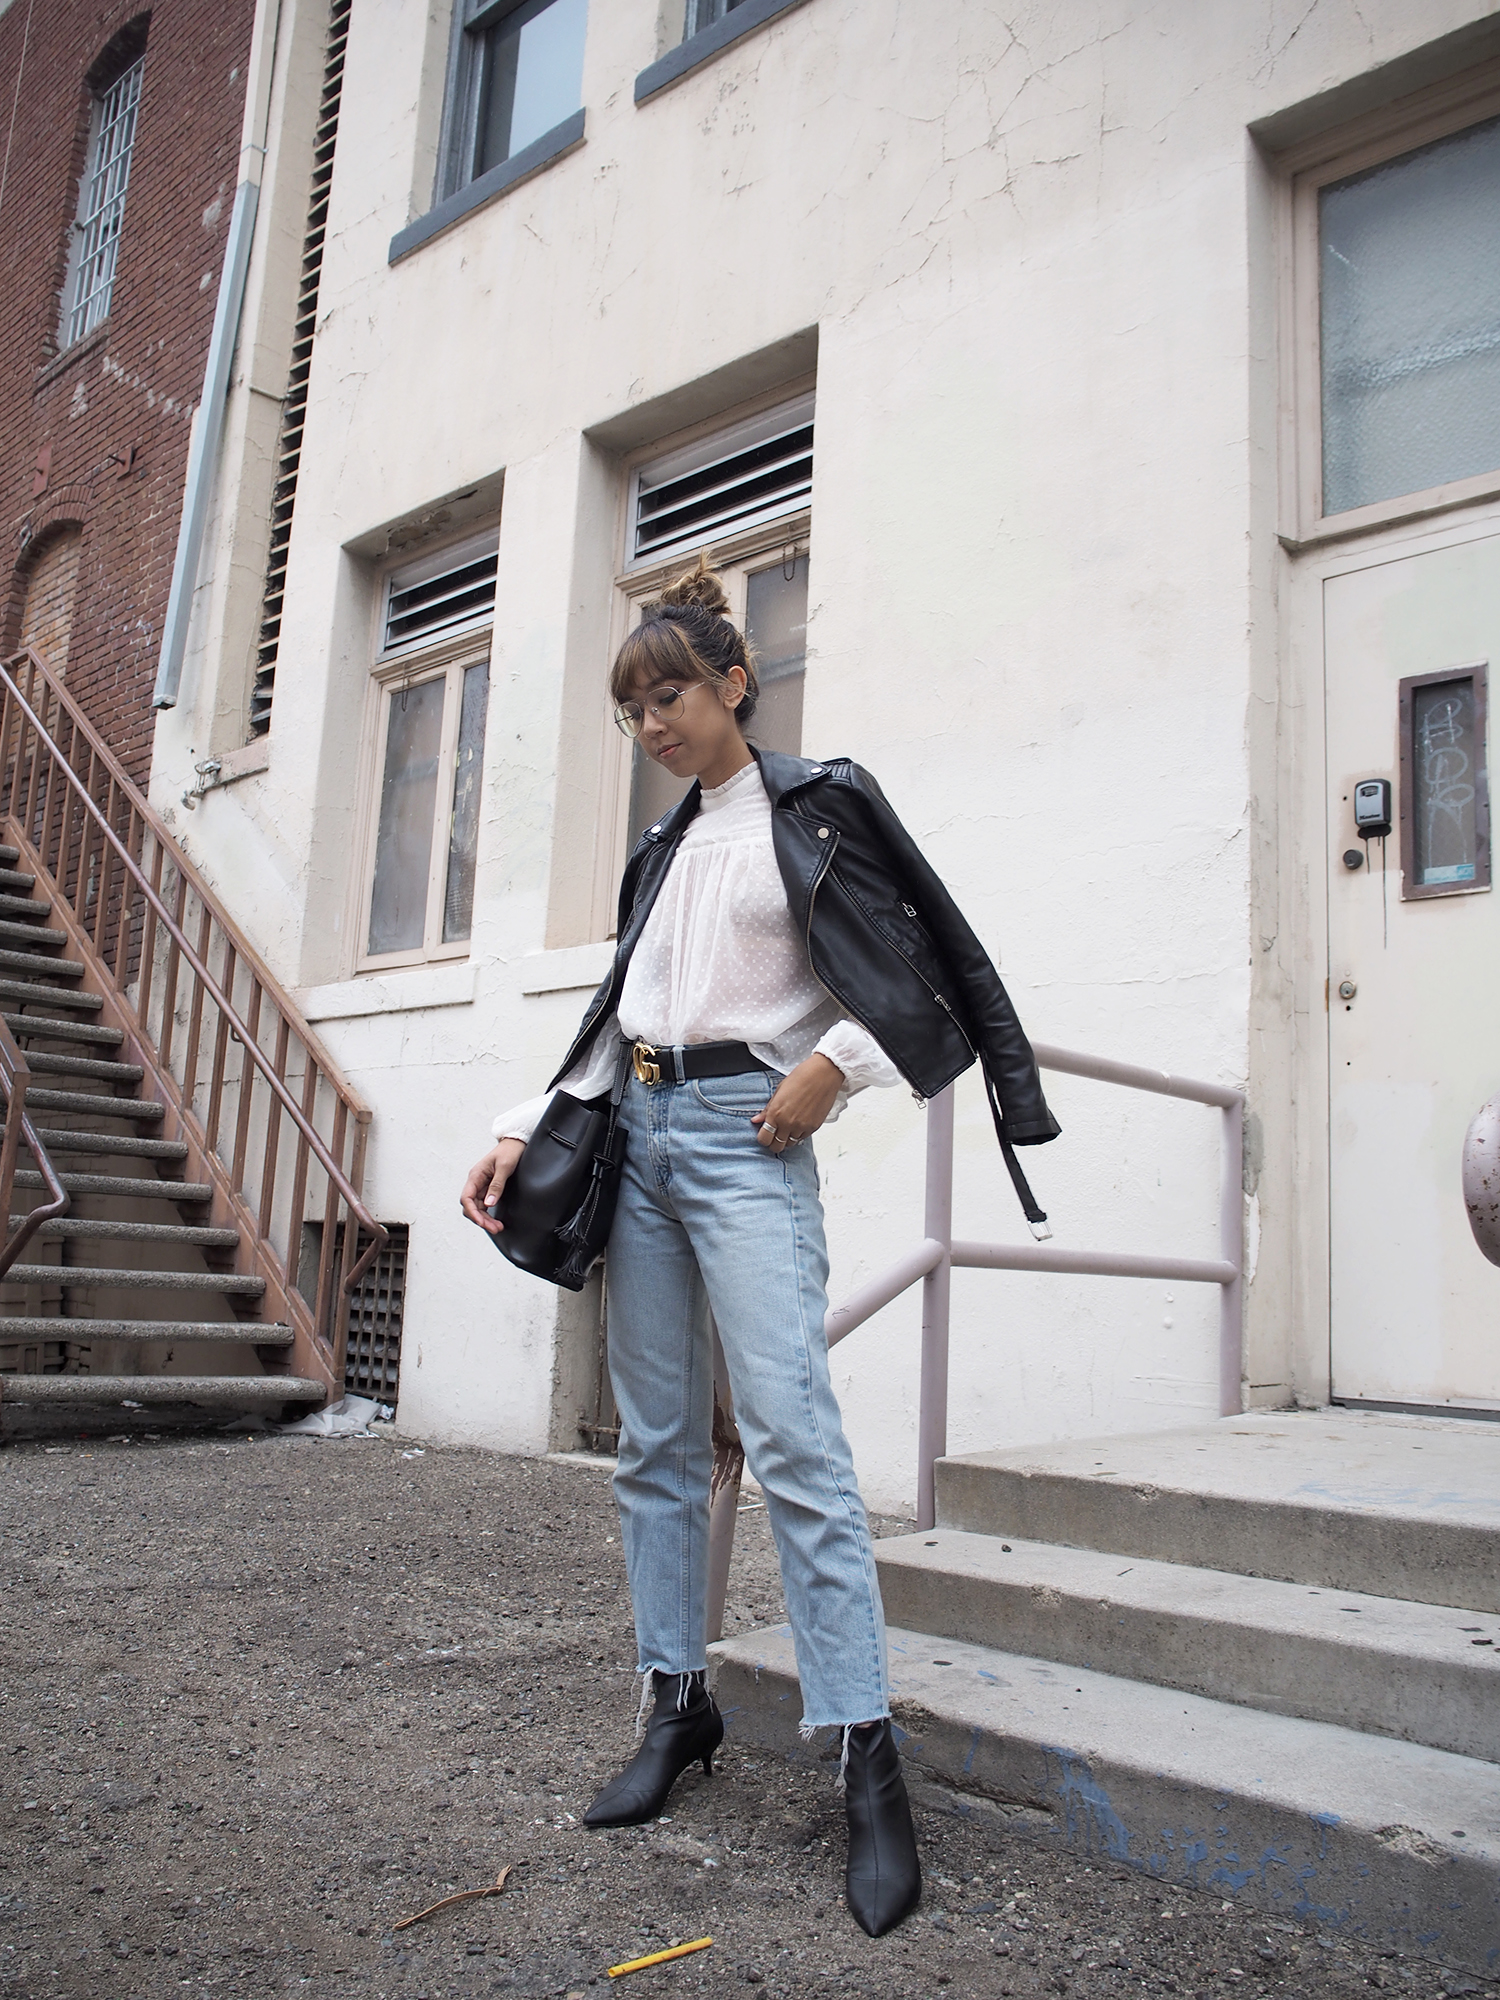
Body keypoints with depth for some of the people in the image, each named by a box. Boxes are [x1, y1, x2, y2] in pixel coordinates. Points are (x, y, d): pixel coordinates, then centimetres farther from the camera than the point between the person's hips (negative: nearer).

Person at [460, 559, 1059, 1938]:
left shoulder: (813, 812, 1)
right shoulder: (661, 851, 19)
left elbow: (918, 970, -2)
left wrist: (828, 1066, -14)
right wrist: (526, 1129, 12)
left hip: (745, 1135, -7)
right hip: (638, 1134, 7)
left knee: (791, 1436, -14)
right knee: (655, 1444, 8)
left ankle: (866, 1757, -7)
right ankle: (679, 1708, 20)